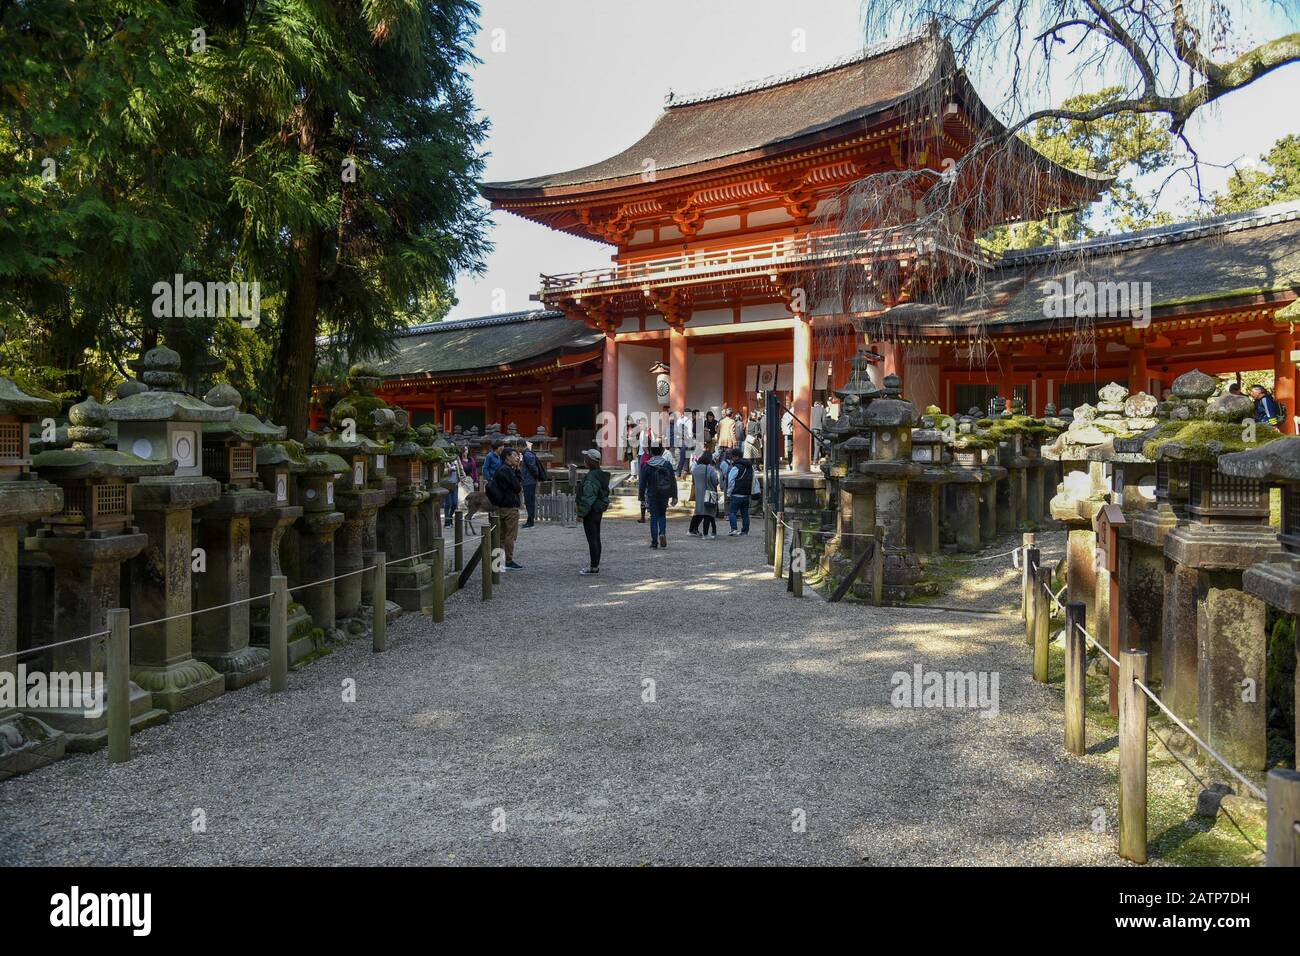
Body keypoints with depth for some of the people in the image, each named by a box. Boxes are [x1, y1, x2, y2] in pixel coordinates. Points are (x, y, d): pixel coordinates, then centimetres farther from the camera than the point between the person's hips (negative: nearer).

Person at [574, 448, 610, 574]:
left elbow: (588, 497, -22)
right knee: (596, 538, 15)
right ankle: (596, 565, 22)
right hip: (599, 510, 10)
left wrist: (581, 512, -16)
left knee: (592, 539, -5)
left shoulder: (591, 477, -21)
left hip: (591, 511, -10)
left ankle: (593, 567, -1)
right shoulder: (602, 474, 10)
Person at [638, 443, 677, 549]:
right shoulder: (668, 464, -1)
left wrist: (641, 496, 5)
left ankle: (654, 541, 3)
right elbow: (673, 481, 1)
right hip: (665, 495, 2)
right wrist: (674, 496, 6)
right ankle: (662, 533, -6)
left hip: (652, 495, -2)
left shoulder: (646, 466, -7)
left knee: (654, 517, 5)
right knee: (662, 515, 18)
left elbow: (642, 483, -4)